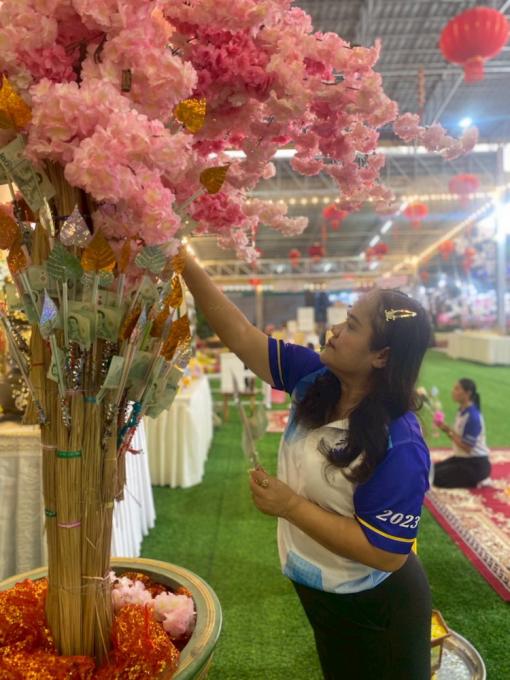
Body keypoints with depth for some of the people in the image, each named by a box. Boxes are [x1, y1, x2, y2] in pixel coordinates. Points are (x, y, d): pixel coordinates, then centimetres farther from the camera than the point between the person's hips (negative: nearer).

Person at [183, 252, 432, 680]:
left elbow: (387, 554, -29)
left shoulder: (399, 447, -32)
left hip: (374, 610, -7)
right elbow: (241, 337, -14)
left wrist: (291, 506, -30)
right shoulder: (315, 378, -13)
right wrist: (186, 266, -20)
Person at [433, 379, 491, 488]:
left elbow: (467, 447, -23)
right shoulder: (462, 411, 4)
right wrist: (446, 429, -10)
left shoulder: (473, 417, -23)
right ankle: (473, 478, 11)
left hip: (476, 464, -9)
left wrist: (449, 430, -22)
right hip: (462, 458, 9)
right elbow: (457, 438, 7)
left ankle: (477, 481, -2)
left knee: (437, 477, -16)